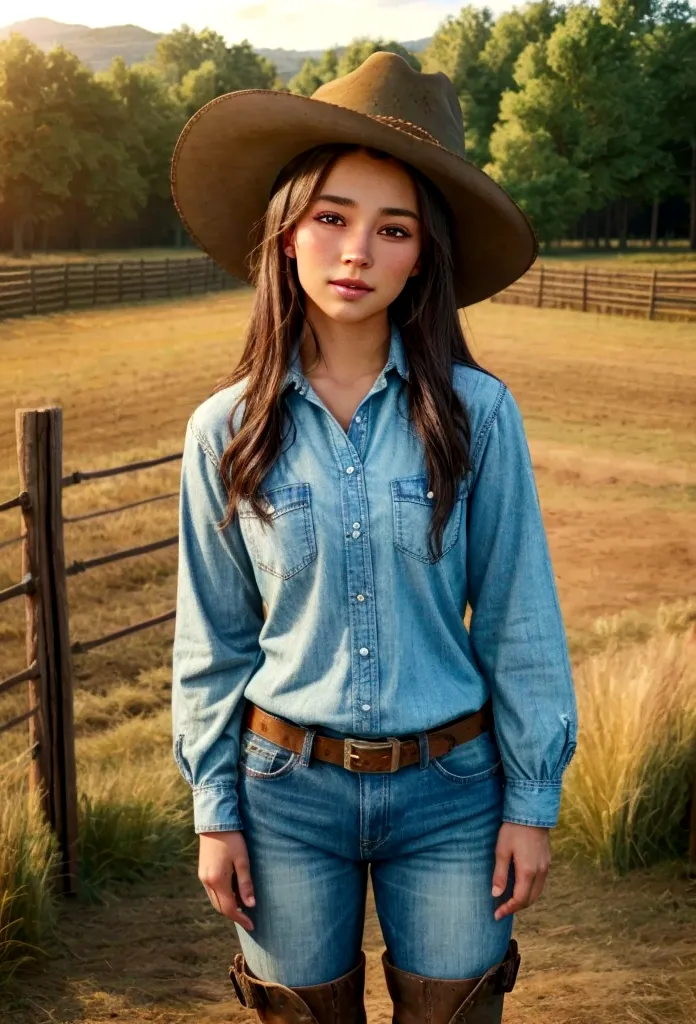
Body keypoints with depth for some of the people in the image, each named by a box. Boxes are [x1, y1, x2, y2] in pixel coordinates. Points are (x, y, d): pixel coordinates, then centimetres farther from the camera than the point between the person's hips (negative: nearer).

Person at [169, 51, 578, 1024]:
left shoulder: (475, 413, -10)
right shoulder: (228, 429, -6)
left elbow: (517, 621, -4)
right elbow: (213, 640, 2)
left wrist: (533, 798, -1)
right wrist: (214, 810, 3)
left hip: (448, 790, 0)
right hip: (288, 788, 1)